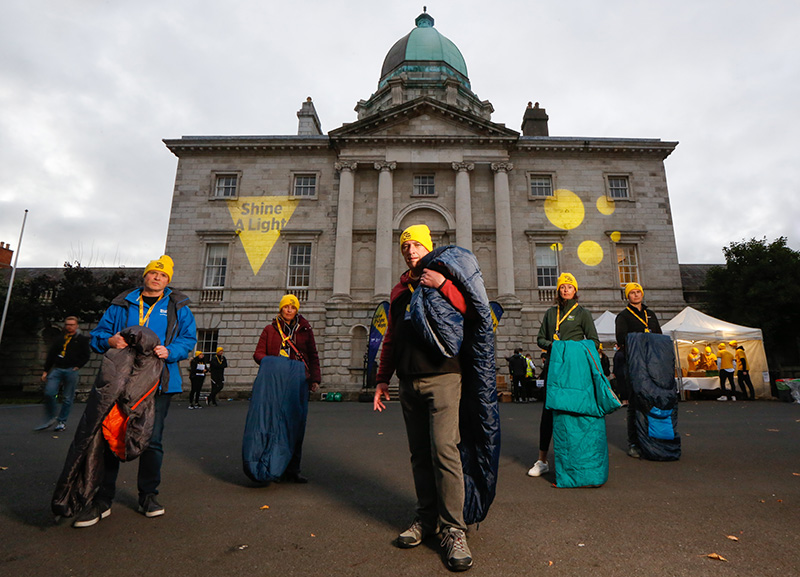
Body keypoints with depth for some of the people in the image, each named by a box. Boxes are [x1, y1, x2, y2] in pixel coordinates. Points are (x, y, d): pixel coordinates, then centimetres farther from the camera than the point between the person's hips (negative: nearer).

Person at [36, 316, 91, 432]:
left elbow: (86, 355, 4)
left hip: (71, 371, -3)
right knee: (49, 393, -9)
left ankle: (62, 421, 12)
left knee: (67, 398, 1)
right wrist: (46, 371, 12)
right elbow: (51, 356, 18)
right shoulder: (59, 340, 17)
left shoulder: (82, 339, 6)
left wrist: (77, 366, -5)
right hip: (57, 369, 3)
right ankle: (49, 419, 8)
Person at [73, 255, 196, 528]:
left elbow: (188, 338, 3)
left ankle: (148, 495, 22)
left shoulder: (177, 307, 8)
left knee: (152, 439, 5)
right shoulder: (122, 304, 13)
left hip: (158, 382, -1)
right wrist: (109, 341, -9)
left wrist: (169, 351, -16)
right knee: (109, 437, 4)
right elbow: (98, 334, 14)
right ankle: (102, 500, 18)